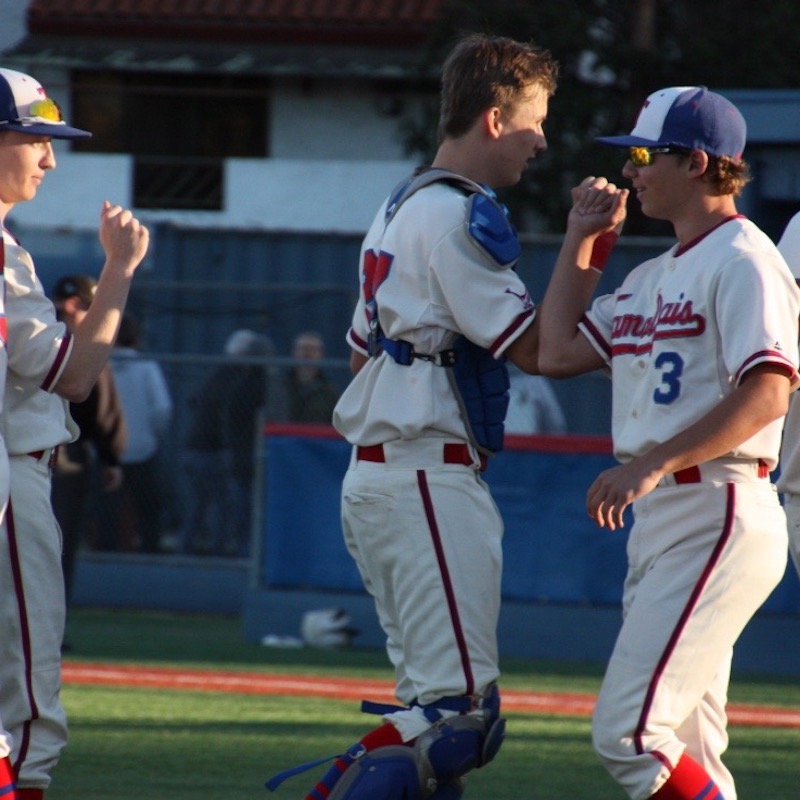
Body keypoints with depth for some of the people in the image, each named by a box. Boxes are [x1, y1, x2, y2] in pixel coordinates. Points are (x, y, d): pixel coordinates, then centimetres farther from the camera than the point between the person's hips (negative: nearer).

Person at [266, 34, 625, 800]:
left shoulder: (398, 210, 19)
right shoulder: (457, 216, -11)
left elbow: (361, 351, 25)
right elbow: (535, 348, -13)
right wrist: (581, 241, -12)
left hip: (373, 477, 11)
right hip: (429, 480, -11)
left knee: (433, 703, 11)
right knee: (463, 712, -14)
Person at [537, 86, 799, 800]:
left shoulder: (742, 260, -9)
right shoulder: (653, 278, 20)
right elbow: (558, 353, 16)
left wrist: (653, 464, -28)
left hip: (719, 518, -10)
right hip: (657, 523, 10)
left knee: (628, 733, -18)